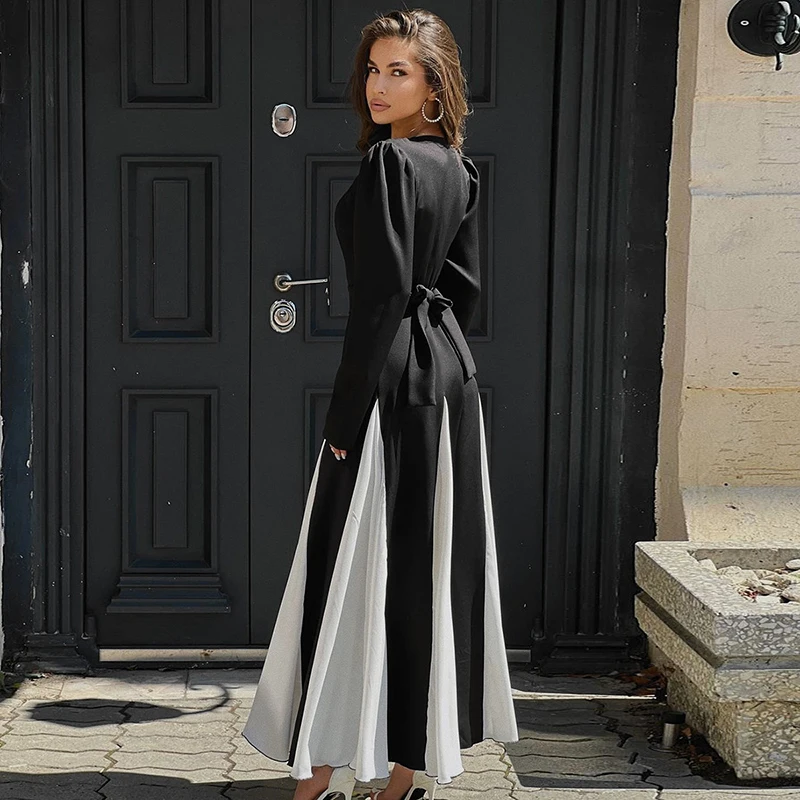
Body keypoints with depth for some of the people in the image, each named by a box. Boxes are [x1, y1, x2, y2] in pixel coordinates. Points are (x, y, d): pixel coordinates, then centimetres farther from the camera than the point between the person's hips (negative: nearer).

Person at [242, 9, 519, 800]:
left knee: (360, 565, -2)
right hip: (451, 377, 9)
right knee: (433, 563, 12)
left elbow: (382, 295, -19)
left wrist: (346, 415, -16)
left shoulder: (389, 162, -15)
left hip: (393, 385, -9)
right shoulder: (459, 168, 11)